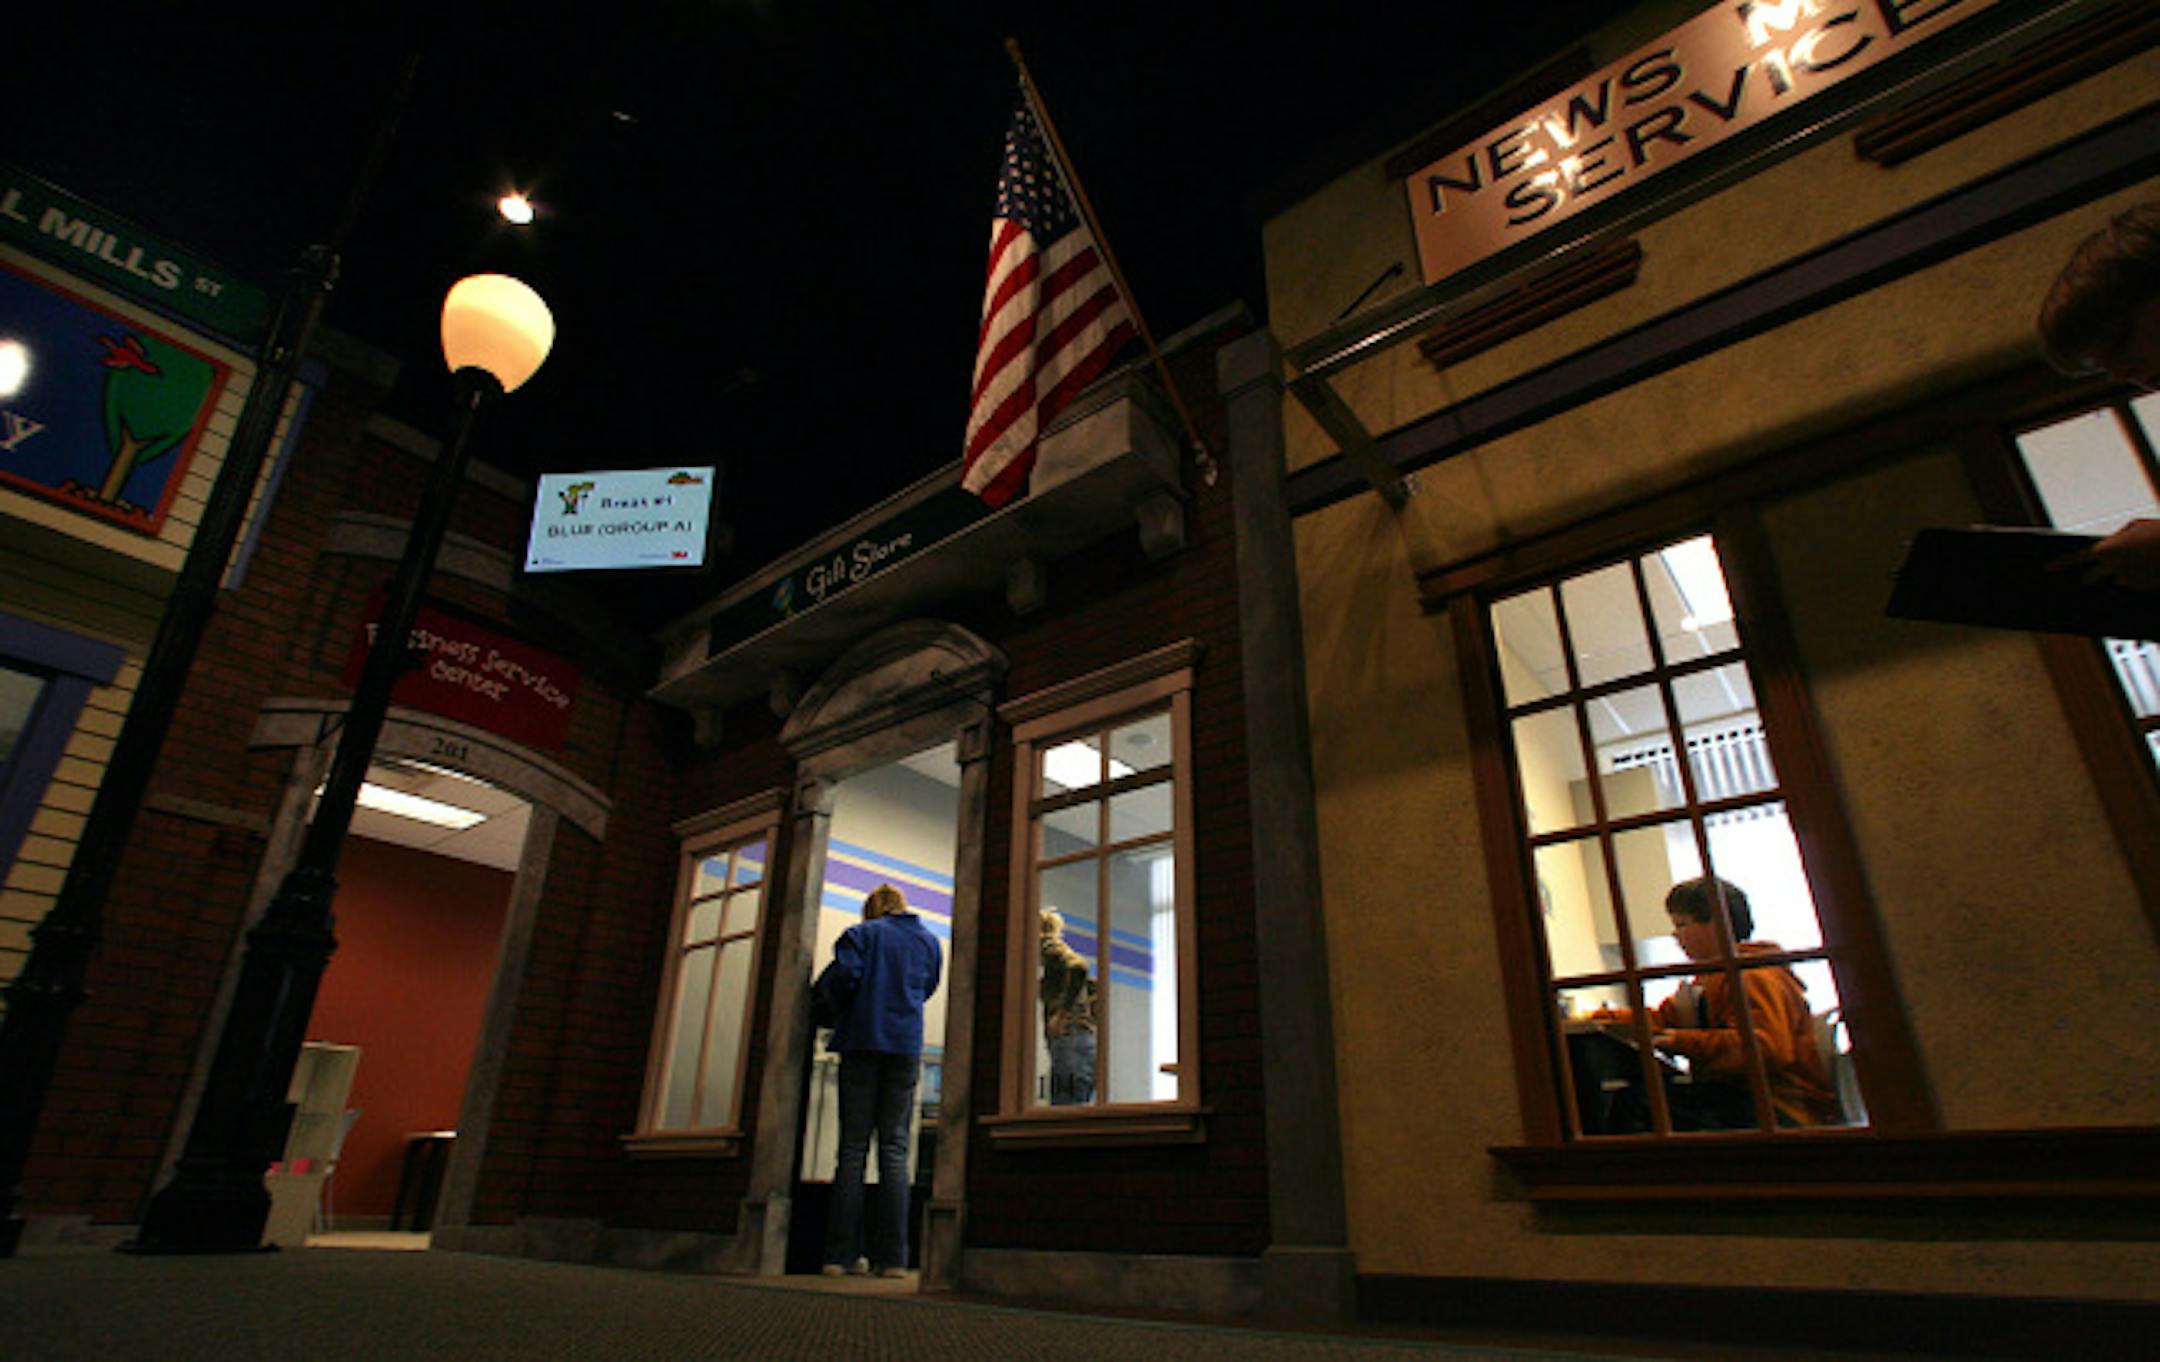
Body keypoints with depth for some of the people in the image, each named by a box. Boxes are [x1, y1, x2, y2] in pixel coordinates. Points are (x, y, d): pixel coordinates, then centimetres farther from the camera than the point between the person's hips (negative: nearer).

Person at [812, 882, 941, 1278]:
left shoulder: (861, 934, 5)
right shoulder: (929, 941, 15)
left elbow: (844, 974, -8)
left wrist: (838, 1007, 10)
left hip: (862, 1042, -2)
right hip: (906, 1045, 2)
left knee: (853, 1148, 2)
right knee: (894, 1149, 2)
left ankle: (841, 1253, 1)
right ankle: (892, 1256, -2)